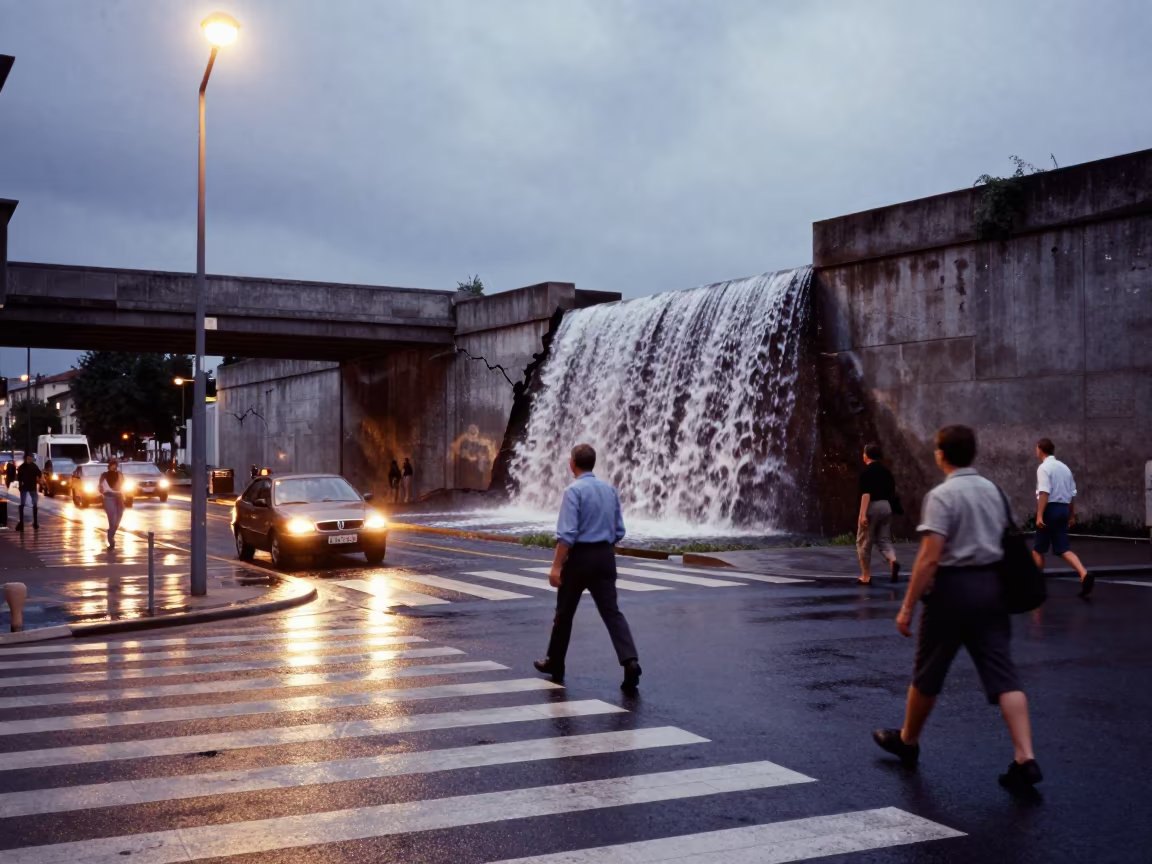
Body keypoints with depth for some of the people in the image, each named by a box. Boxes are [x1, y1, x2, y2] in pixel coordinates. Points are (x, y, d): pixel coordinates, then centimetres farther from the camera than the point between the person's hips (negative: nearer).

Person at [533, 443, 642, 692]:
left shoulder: (574, 490, -11)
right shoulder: (610, 490, 10)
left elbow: (567, 533, -19)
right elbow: (619, 531, 13)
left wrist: (557, 566, -17)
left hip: (580, 557, -5)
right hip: (606, 557, 5)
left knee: (565, 612, 12)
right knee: (612, 612, 0)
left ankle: (555, 664, 26)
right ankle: (630, 661, -19)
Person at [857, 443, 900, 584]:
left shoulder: (866, 471, -10)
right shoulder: (886, 470, 11)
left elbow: (866, 493, -18)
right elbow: (892, 490, 15)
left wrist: (863, 514, -22)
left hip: (872, 507, -6)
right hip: (886, 506, 6)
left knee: (864, 542, 6)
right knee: (884, 540, 12)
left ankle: (866, 576, 8)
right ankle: (893, 561, -18)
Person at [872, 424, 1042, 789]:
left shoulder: (942, 495, -13)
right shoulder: (993, 490, 10)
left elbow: (930, 557, -18)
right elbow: (1004, 542, 15)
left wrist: (907, 606, -14)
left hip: (952, 588, -6)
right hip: (991, 585, 6)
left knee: (928, 673, 12)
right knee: (1003, 676, 2)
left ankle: (907, 740, 31)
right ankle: (1025, 759, -7)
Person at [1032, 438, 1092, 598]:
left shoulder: (1044, 467, -9)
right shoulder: (1064, 467, 14)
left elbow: (1044, 492, -20)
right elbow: (1072, 494, 16)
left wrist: (1039, 515, -23)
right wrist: (1072, 515, 23)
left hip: (1051, 509, -7)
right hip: (1063, 509, 7)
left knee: (1038, 549, 7)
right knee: (1063, 549, 6)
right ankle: (1084, 575, -15)